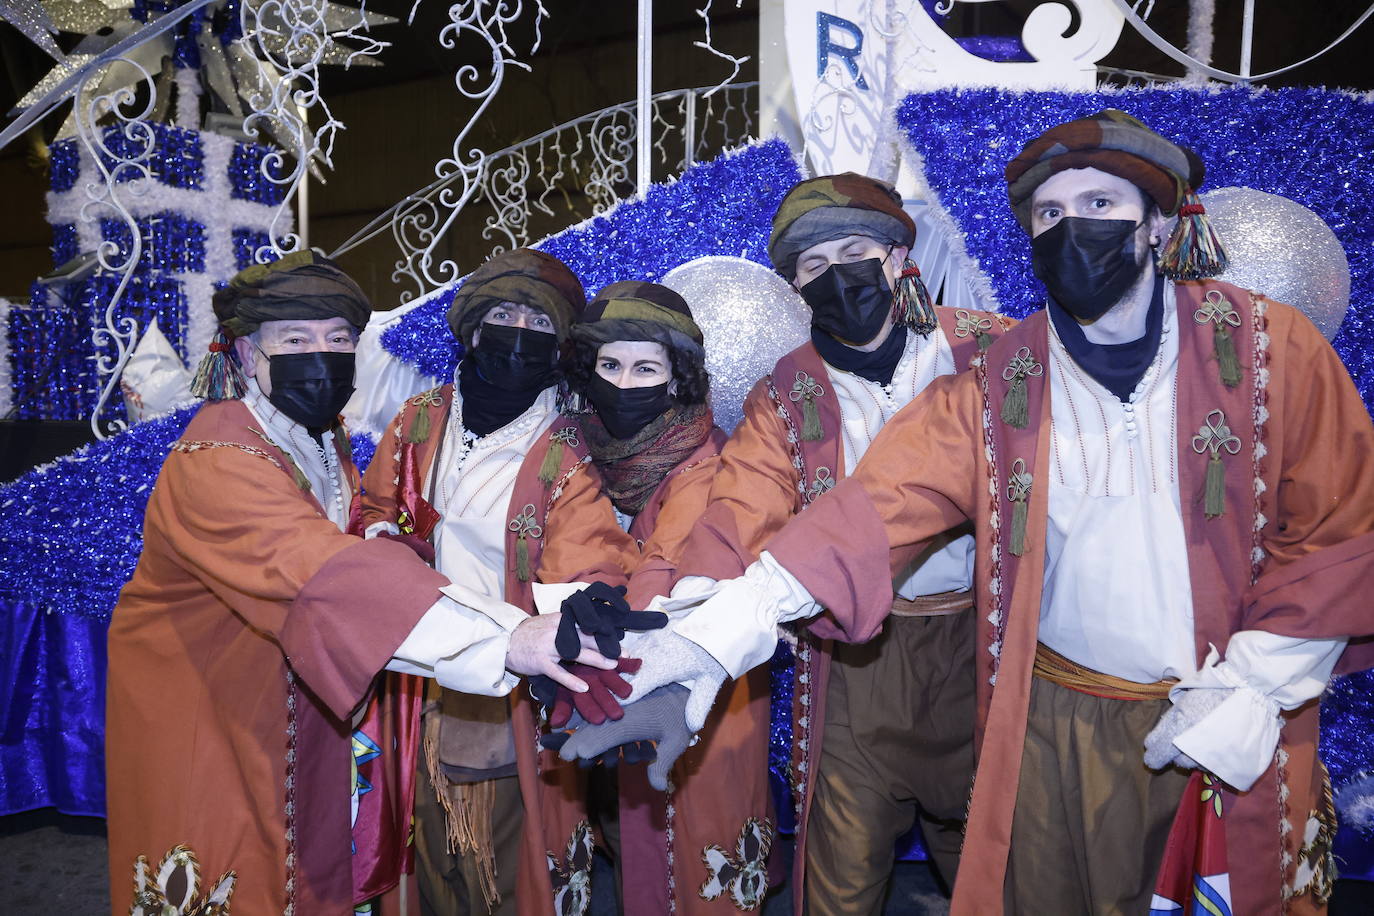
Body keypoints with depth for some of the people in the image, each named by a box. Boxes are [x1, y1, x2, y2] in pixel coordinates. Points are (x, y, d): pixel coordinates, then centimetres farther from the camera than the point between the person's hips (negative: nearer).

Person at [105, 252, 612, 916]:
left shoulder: (325, 441, -2)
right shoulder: (217, 464, -30)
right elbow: (328, 575, -45)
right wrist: (503, 645, -54)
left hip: (300, 714, 7)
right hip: (197, 717, -7)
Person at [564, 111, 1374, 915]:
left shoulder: (1271, 348, -6)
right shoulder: (999, 385, -6)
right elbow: (878, 503, -17)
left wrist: (1246, 688, -11)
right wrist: (724, 626, -28)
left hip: (1238, 728, 0)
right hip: (1057, 721, 0)